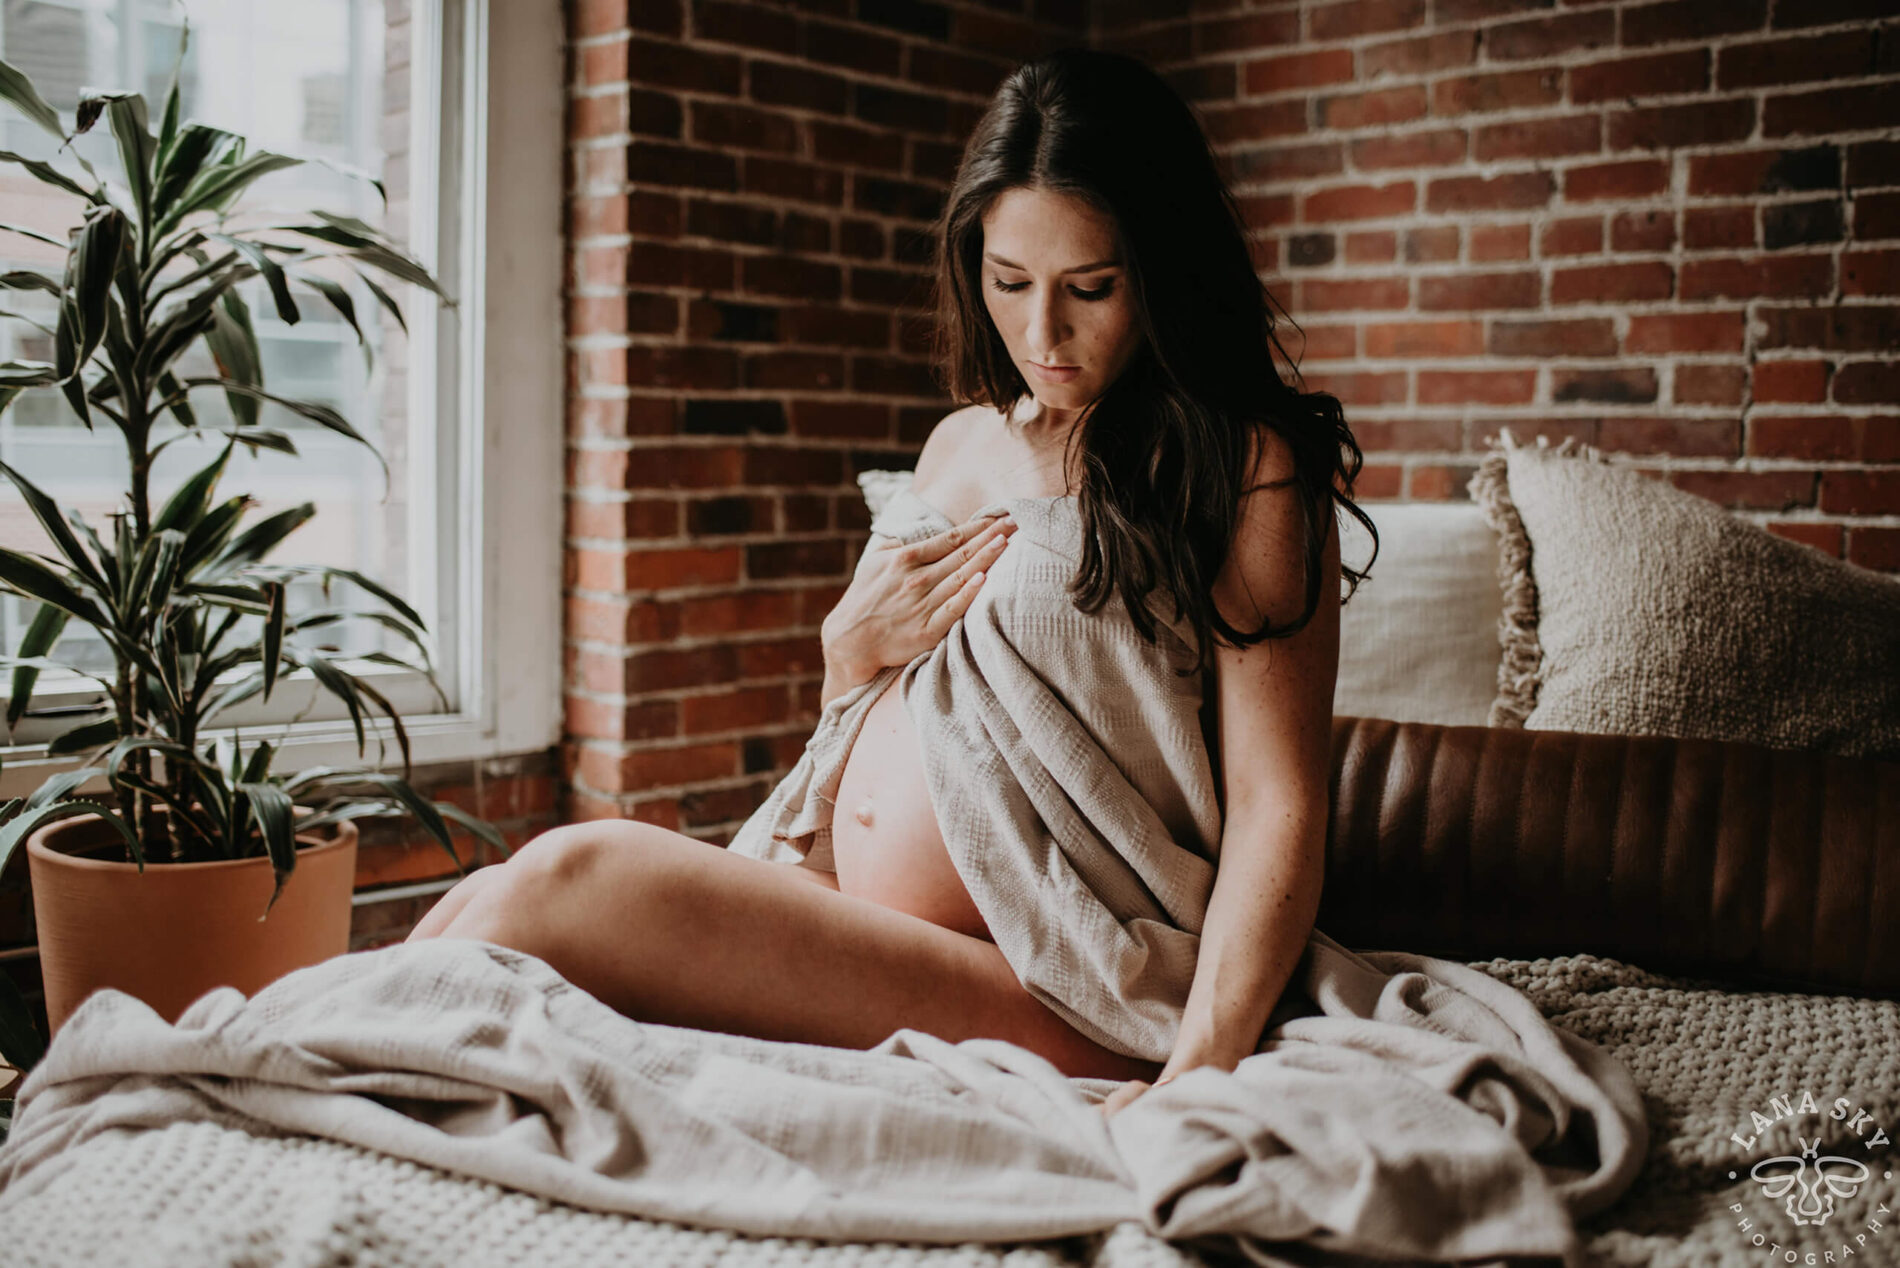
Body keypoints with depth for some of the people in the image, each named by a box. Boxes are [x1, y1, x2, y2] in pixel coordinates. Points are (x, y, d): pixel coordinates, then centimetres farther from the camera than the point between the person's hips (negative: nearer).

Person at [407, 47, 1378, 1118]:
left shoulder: (1248, 467, -4)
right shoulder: (962, 444, 17)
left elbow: (1279, 808, -11)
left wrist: (1198, 1066, -26)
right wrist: (852, 650, 1)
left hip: (1057, 1002, -6)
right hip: (858, 923, 6)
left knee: (573, 880, -23)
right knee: (482, 909, -15)